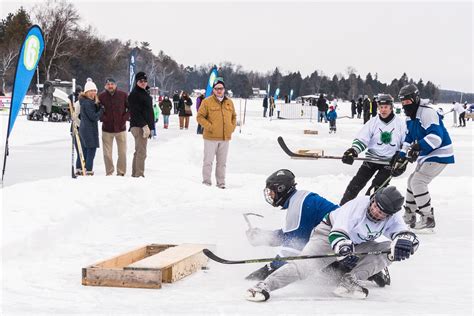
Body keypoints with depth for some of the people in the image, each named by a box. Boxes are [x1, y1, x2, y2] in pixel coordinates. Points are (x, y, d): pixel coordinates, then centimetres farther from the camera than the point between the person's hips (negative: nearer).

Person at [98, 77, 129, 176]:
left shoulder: (123, 95, -1)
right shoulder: (101, 97, -2)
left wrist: (125, 118, -4)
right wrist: (103, 118, -5)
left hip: (121, 128, 0)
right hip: (107, 129, 0)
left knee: (122, 152, 3)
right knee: (107, 153, 2)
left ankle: (121, 172, 13)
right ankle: (109, 172, 12)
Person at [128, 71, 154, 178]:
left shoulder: (145, 93, 20)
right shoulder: (134, 94, -10)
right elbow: (135, 113, -18)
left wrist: (150, 127, 21)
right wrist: (144, 126, -23)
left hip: (145, 126, 10)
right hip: (139, 127, -10)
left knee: (139, 152, 14)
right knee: (141, 152, -13)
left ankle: (135, 174, 20)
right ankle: (139, 174, -14)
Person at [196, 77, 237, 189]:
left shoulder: (229, 102, 10)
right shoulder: (207, 102, -4)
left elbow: (234, 116, 22)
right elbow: (200, 117, -4)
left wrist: (232, 127, 6)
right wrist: (209, 127, -13)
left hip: (225, 138, 4)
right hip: (211, 137, -4)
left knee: (222, 162, 10)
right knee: (208, 160, 0)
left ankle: (221, 182, 16)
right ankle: (206, 181, 8)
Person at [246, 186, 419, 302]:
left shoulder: (392, 217, -15)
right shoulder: (358, 205, -30)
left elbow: (410, 237, -22)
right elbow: (338, 233, -35)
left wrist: (404, 241, -45)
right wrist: (343, 247, -56)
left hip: (358, 244, 6)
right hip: (330, 234, -6)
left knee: (389, 250, -16)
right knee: (305, 265, -30)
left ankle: (349, 281, -22)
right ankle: (264, 286, -30)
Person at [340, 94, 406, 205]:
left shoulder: (400, 123, -5)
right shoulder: (373, 122, -4)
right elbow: (361, 139, -11)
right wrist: (352, 151, -28)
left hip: (389, 161, -1)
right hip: (372, 157, 1)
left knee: (379, 187, -14)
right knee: (356, 183, -4)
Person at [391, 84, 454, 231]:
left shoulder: (427, 113, -21)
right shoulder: (410, 118, 10)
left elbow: (436, 136, -31)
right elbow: (408, 140, 17)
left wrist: (418, 146, -38)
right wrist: (401, 156, 7)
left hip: (439, 154, -10)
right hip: (426, 156, 10)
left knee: (418, 182, -17)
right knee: (412, 181, 15)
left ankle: (428, 219, -11)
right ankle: (409, 217, 28)